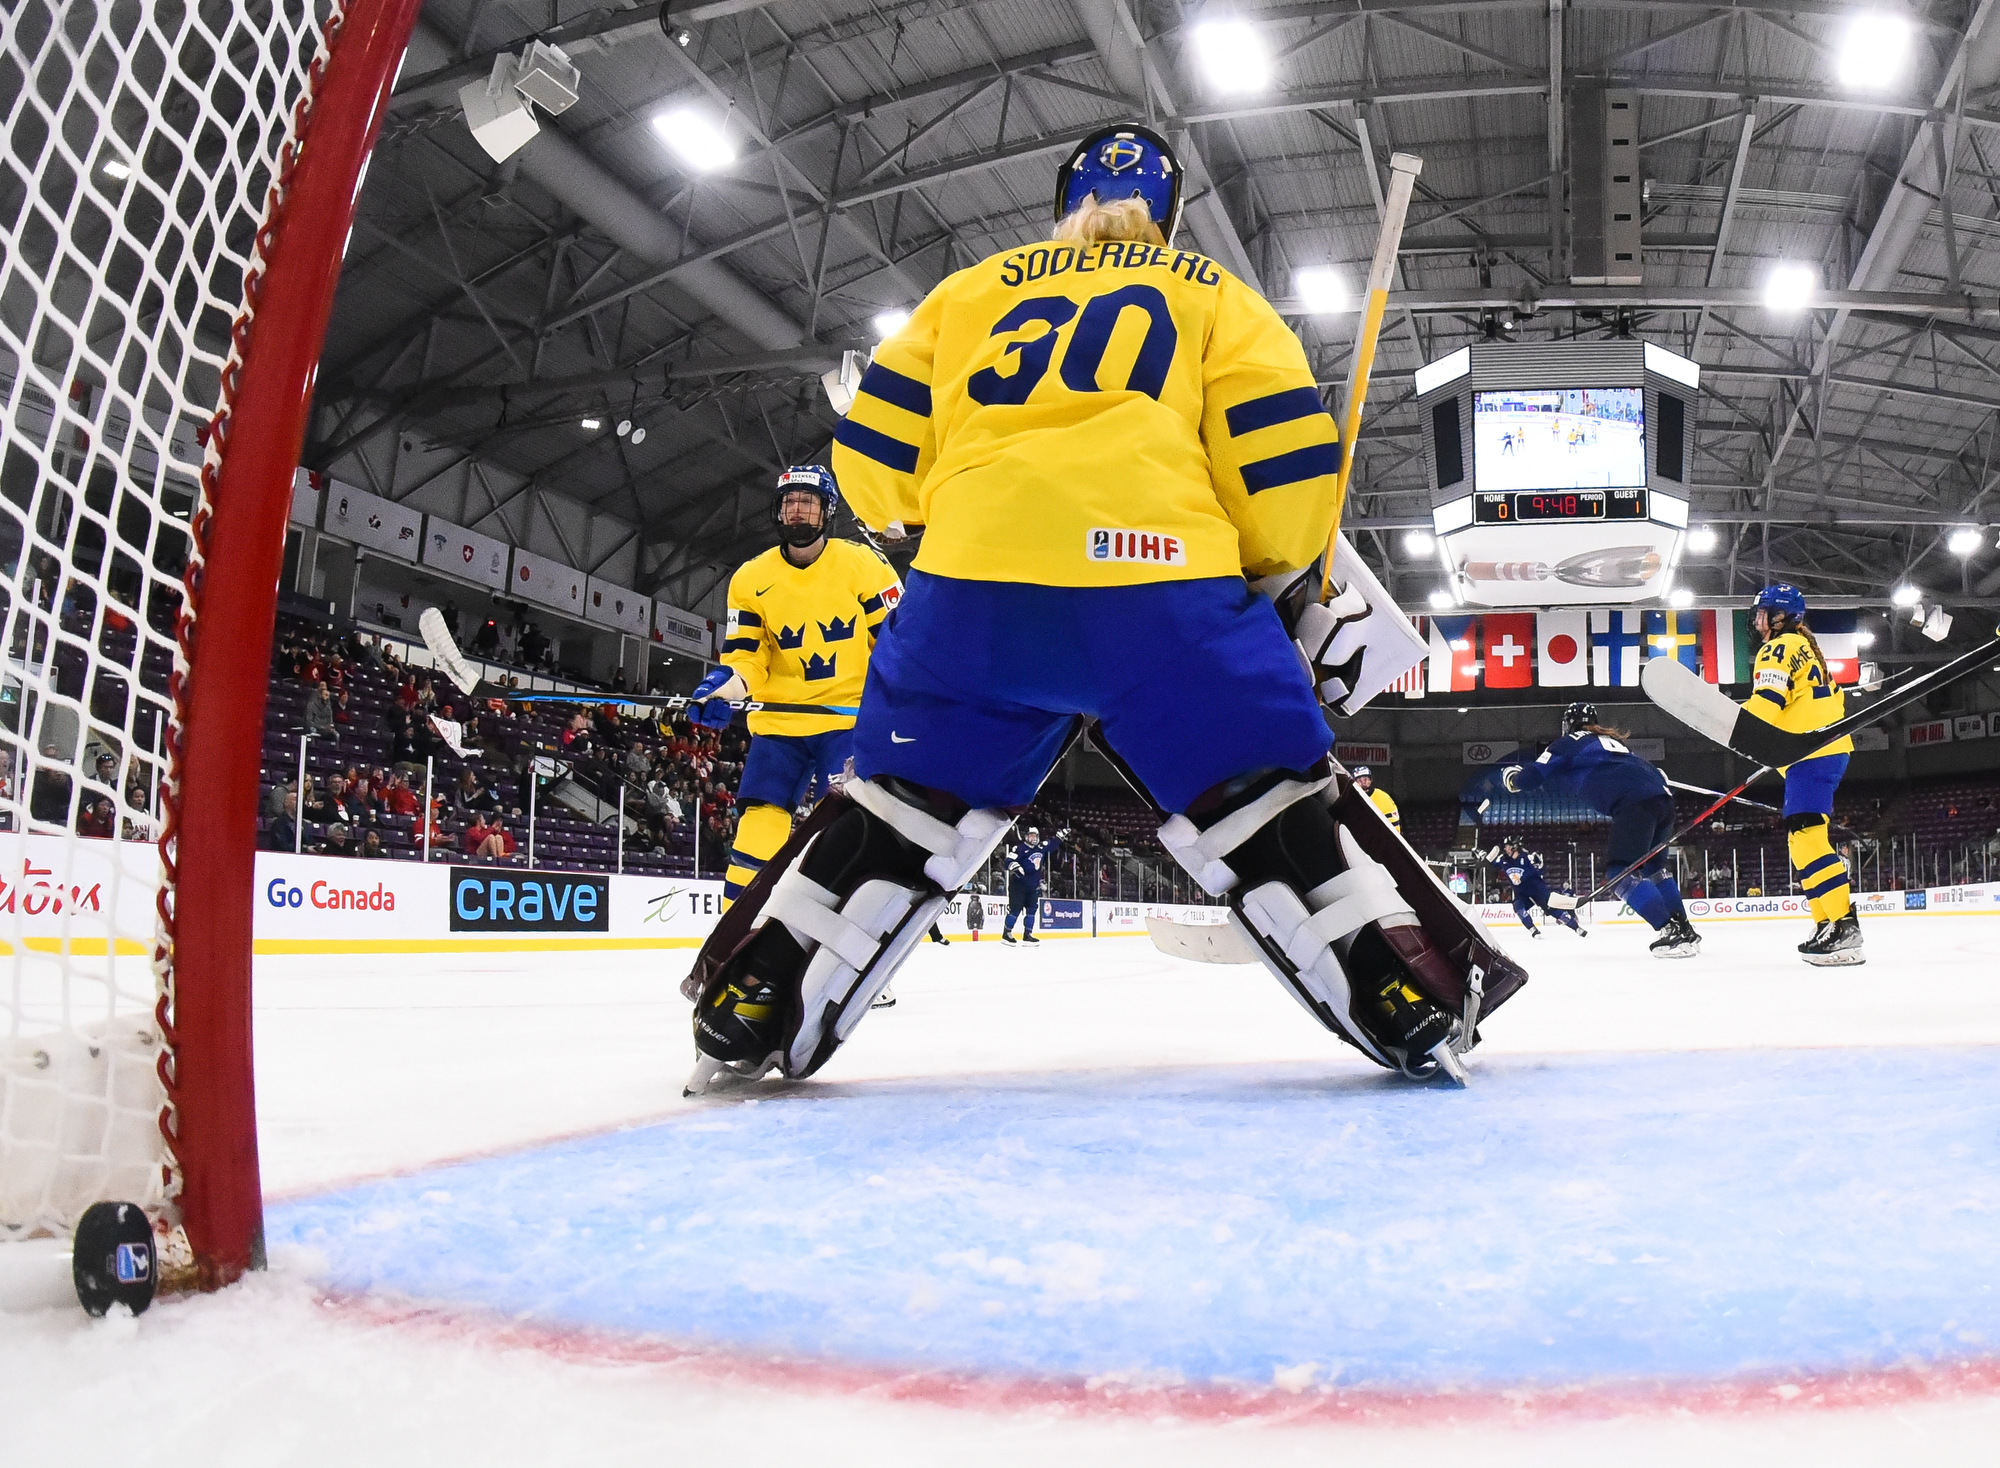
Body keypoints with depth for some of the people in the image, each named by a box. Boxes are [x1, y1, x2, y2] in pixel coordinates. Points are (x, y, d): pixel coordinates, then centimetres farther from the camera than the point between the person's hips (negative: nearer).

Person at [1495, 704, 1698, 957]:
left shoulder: (1570, 743, 14)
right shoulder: (1612, 741, 34)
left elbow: (1531, 778, 14)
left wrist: (1509, 774, 30)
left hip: (1634, 804, -8)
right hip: (1662, 800, 8)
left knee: (1622, 872, -6)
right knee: (1653, 867, 23)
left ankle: (1672, 932, -16)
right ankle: (1684, 930, 22)